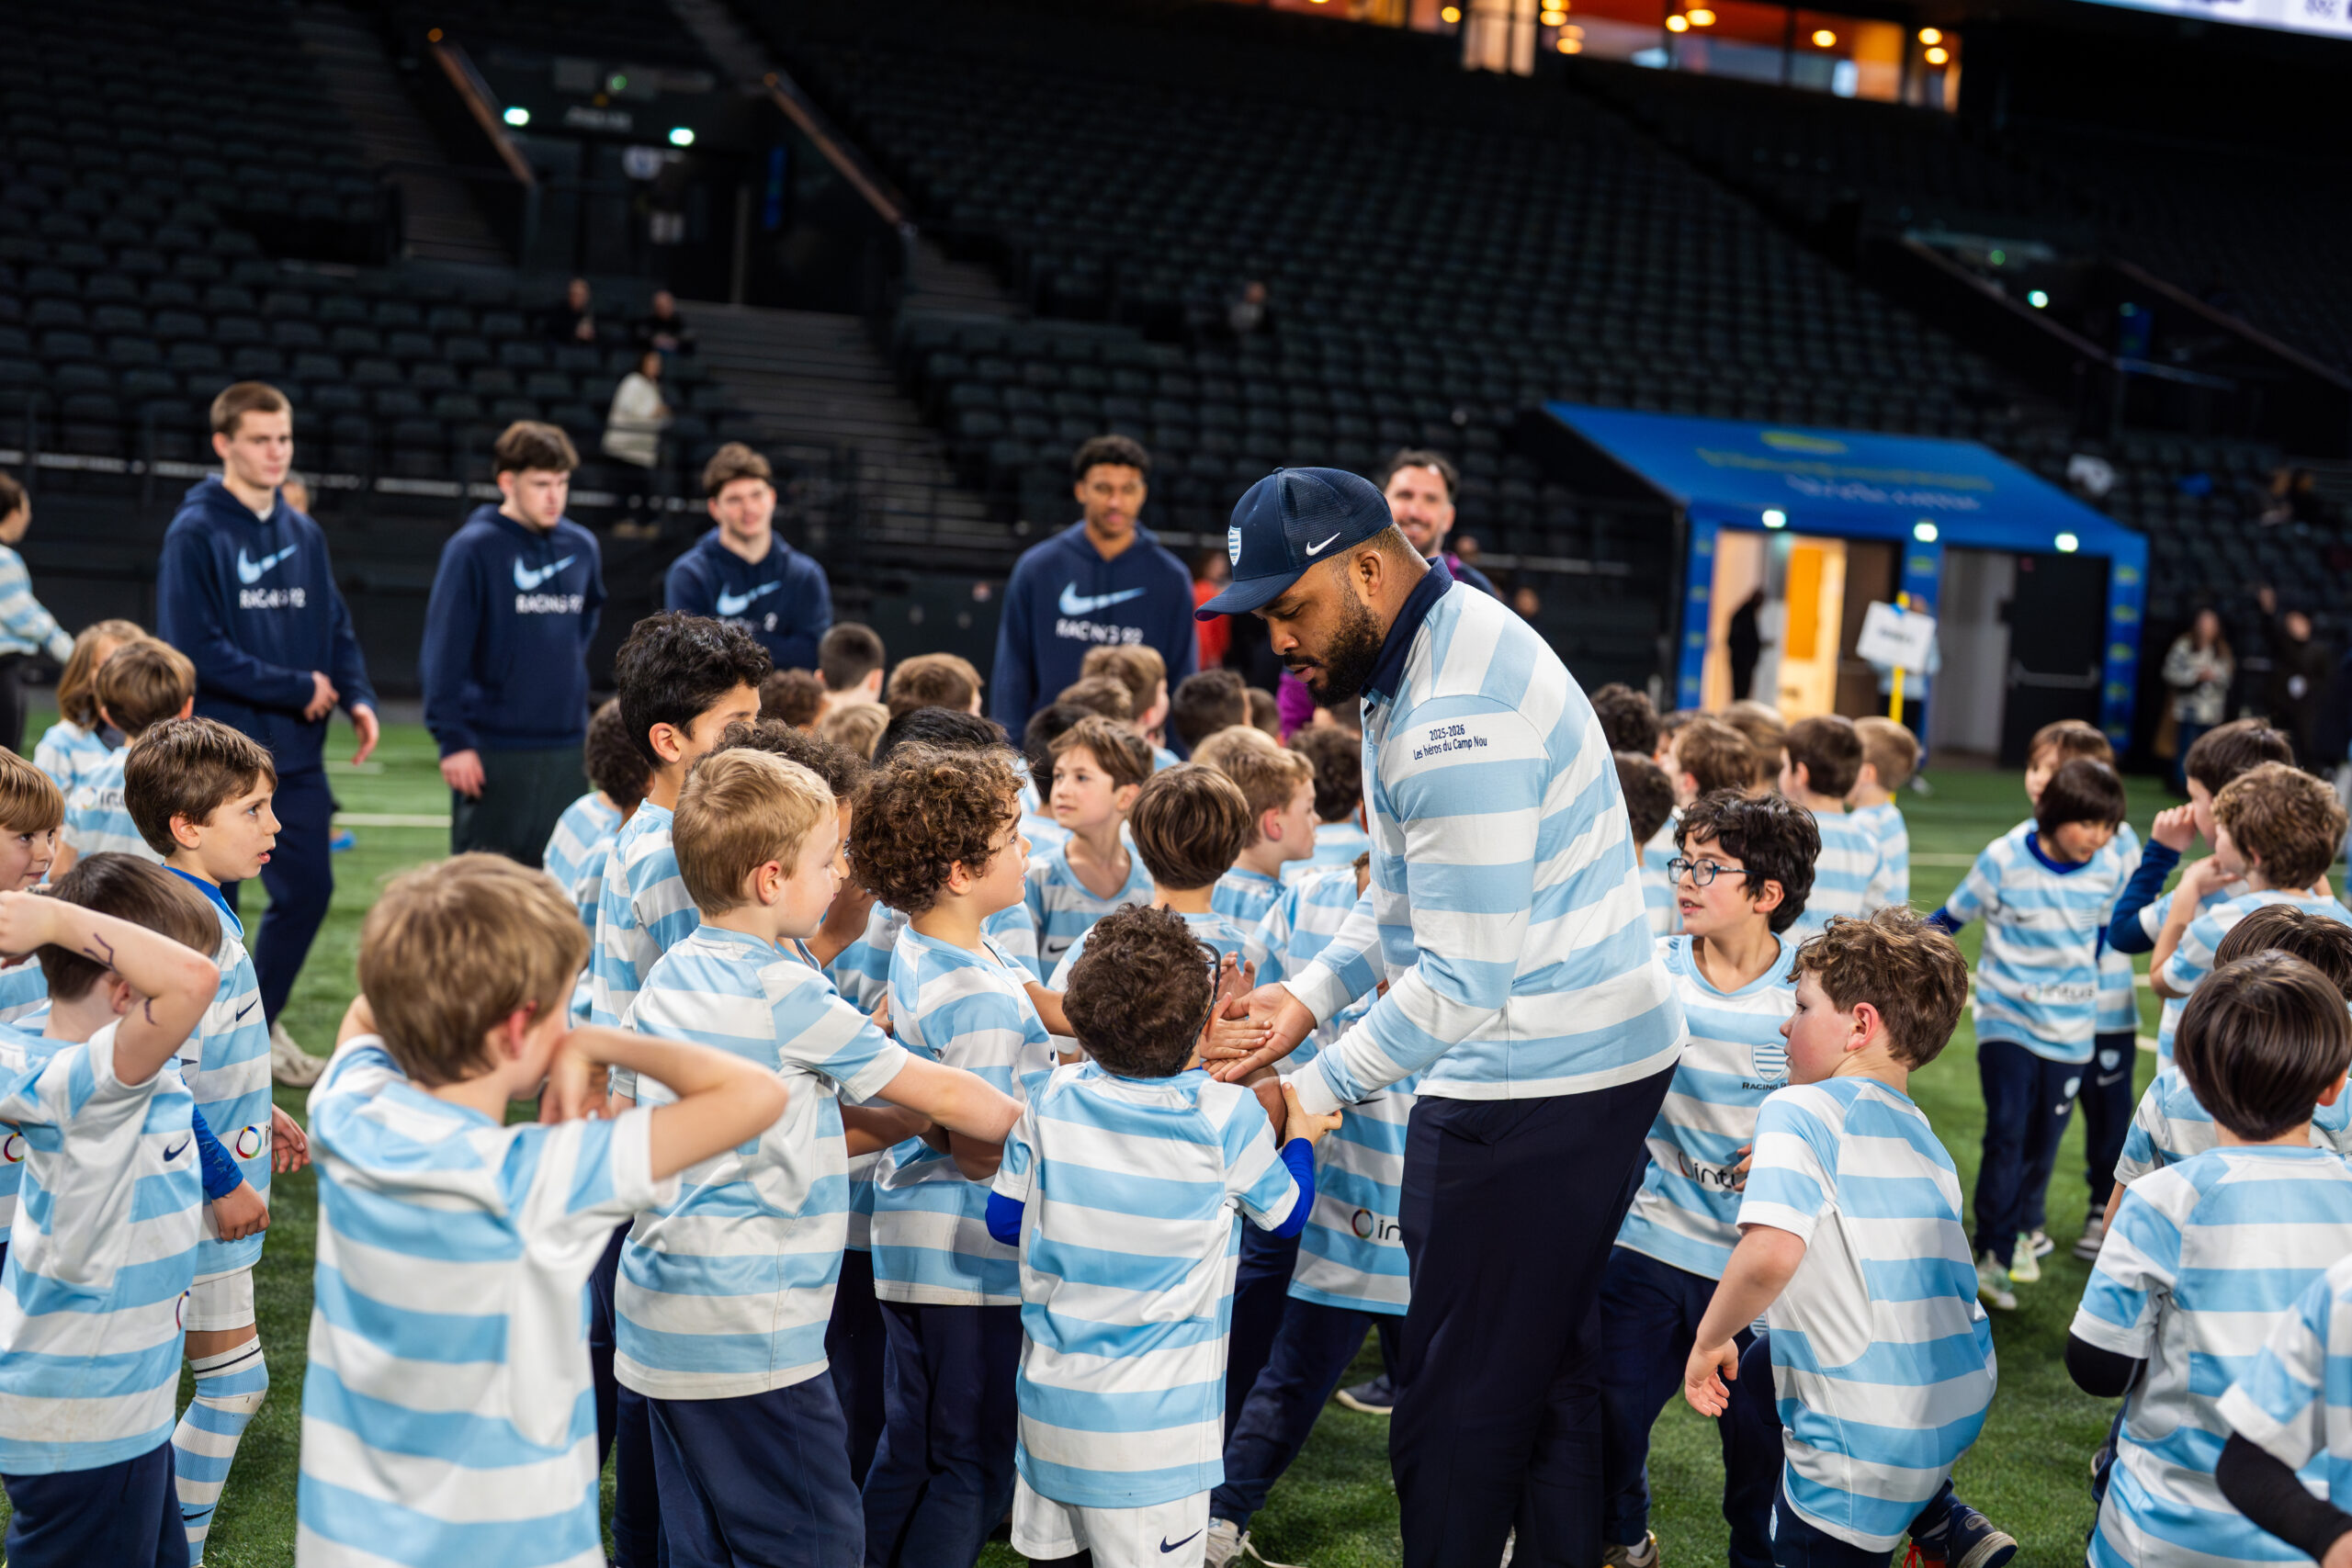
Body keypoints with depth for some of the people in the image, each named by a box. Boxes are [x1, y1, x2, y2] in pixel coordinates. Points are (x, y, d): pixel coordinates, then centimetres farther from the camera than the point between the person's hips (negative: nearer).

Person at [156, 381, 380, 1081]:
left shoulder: (304, 535, 11)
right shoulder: (196, 534, -9)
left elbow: (336, 629, 14)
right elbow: (197, 649, -16)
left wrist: (358, 697, -4)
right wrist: (296, 689, -14)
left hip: (297, 755, 6)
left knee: (307, 889, 9)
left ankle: (260, 1024, 26)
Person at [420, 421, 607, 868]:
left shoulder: (582, 547, 9)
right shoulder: (472, 548, -7)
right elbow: (443, 650, -9)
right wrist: (452, 738, -14)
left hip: (566, 745, 5)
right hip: (493, 748, -5)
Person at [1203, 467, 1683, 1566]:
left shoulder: (1459, 720, -25)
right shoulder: (1423, 649, 8)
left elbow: (1464, 979, -26)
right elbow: (1410, 886, 18)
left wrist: (1312, 1093, -19)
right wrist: (1311, 992, 6)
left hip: (1541, 1080, -11)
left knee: (1462, 1390, -2)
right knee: (1548, 1359, 20)